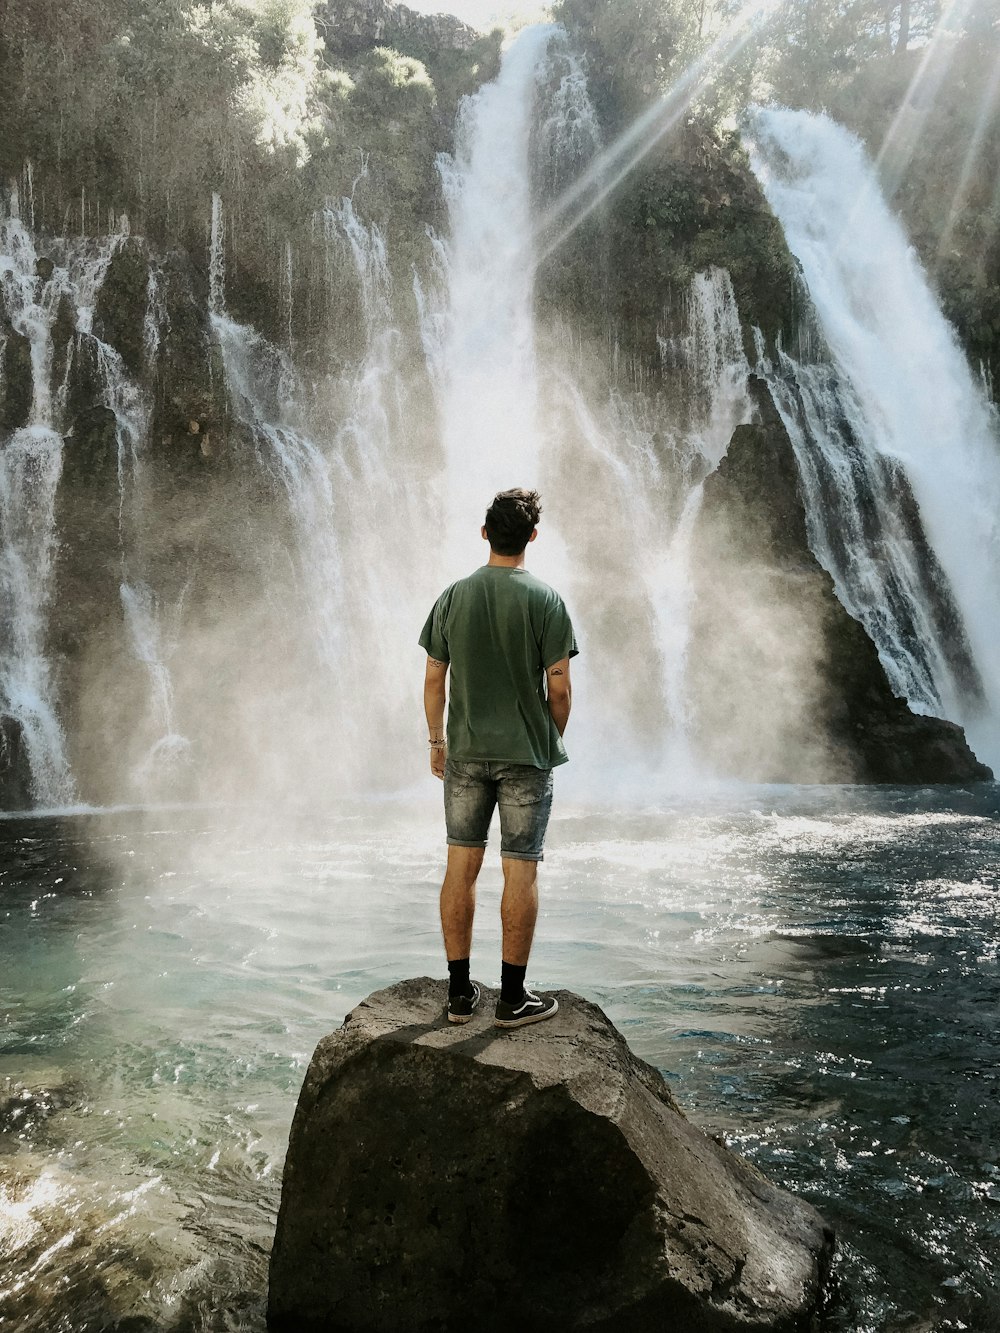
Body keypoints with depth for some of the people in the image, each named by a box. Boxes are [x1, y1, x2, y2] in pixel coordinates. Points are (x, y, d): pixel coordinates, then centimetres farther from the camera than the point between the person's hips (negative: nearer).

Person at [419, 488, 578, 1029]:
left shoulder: (454, 596, 2)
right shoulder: (544, 599, -8)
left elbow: (434, 679, 4)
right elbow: (559, 687, -8)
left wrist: (436, 740, 15)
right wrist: (552, 741, 7)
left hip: (465, 752, 3)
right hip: (526, 753, -3)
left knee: (461, 868, 9)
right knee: (521, 872, 3)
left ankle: (460, 993, 16)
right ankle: (512, 998, 9)